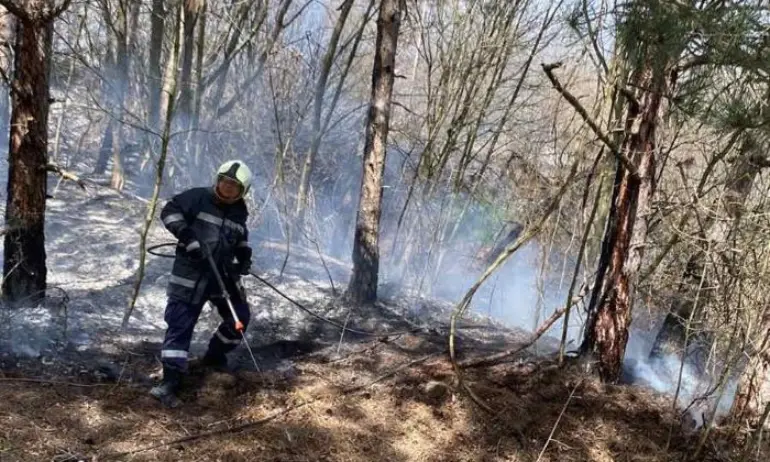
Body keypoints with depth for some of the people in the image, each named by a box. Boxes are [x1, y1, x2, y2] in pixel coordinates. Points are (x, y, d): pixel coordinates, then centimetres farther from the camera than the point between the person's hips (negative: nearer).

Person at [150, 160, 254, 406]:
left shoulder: (239, 213, 7)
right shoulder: (198, 197, -9)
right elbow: (169, 211, -13)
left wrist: (244, 258, 2)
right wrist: (188, 237, -24)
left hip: (223, 273, 6)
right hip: (191, 272, -6)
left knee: (240, 316, 11)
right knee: (180, 323, -10)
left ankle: (214, 355, 35)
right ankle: (170, 381, -10)